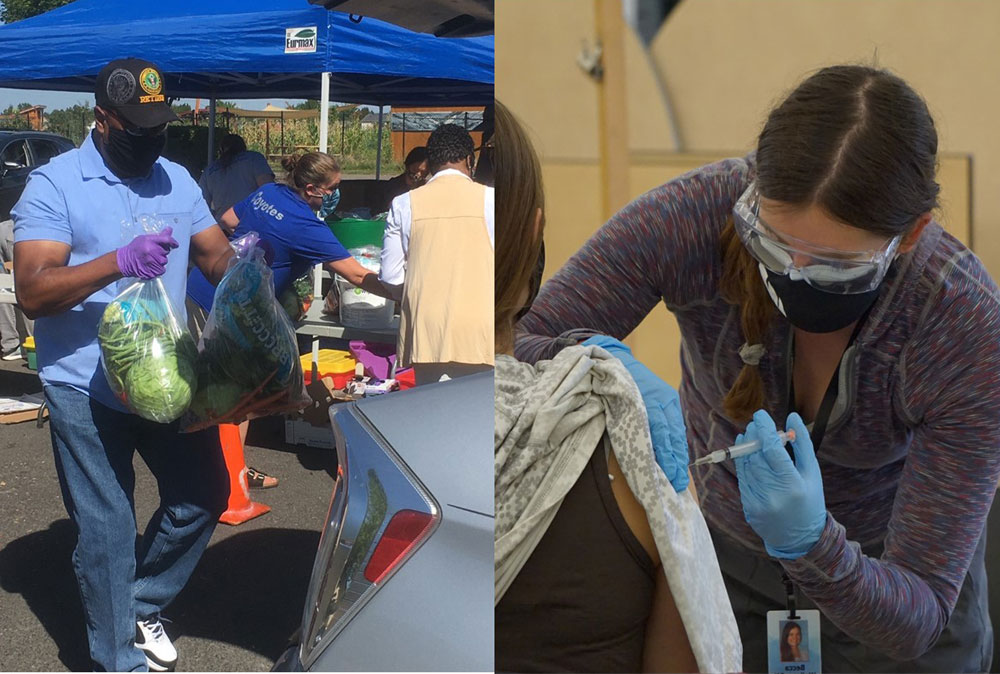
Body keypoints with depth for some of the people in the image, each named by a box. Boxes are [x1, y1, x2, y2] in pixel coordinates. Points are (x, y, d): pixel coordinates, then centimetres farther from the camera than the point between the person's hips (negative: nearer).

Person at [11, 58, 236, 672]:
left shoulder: (177, 179, 8)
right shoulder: (54, 184, -10)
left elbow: (216, 256, 11)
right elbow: (34, 292, -20)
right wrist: (120, 262, -32)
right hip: (86, 387, -5)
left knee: (204, 496, 12)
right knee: (107, 529, 3)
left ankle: (142, 604, 36)